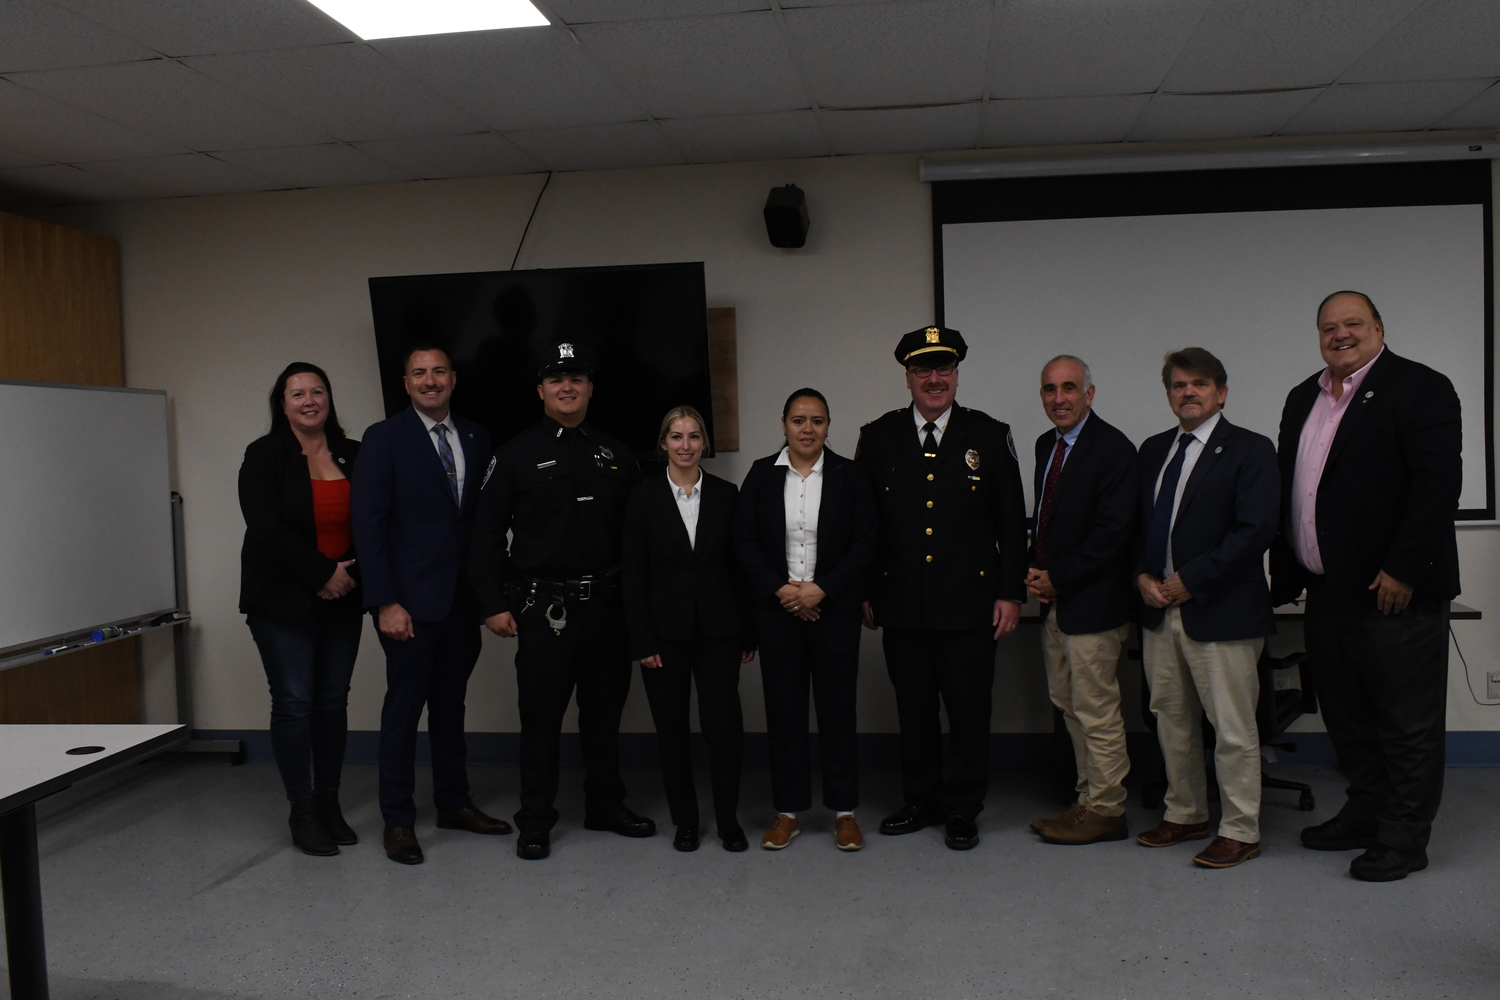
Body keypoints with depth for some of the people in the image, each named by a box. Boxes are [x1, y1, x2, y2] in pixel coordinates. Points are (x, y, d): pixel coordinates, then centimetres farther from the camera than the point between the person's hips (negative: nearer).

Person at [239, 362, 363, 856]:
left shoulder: (353, 456, 7)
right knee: (294, 701, -1)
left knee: (333, 700, 7)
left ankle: (329, 802, 18)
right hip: (284, 600, -3)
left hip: (341, 600, 4)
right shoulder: (264, 455, -3)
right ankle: (302, 810, 10)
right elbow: (266, 528, -12)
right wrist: (322, 573, -14)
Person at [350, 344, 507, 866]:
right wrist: (385, 602, -14)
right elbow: (368, 524, -9)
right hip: (411, 601, -4)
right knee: (404, 709, 3)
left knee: (450, 705, 15)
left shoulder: (475, 437, 9)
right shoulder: (385, 438, -4)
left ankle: (454, 803, 27)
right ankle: (398, 821, 15)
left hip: (463, 599, 5)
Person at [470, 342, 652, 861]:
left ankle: (606, 805, 28)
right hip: (544, 607, -3)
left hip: (608, 604, 4)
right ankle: (535, 821, 16)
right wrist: (493, 604, -7)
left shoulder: (615, 453, 10)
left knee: (605, 710, 13)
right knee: (541, 715, 2)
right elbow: (487, 533, -1)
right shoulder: (517, 454, 0)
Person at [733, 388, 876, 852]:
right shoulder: (761, 474, 4)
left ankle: (844, 810, 18)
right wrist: (781, 590, -10)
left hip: (834, 608, -1)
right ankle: (788, 810, 18)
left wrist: (821, 589, -13)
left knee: (837, 707, 4)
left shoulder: (849, 475, 1)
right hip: (776, 608, 1)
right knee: (783, 709, 6)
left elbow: (864, 544, -2)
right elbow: (745, 541, 2)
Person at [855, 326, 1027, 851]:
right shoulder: (877, 438, 6)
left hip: (970, 603, -1)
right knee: (913, 709, 11)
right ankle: (921, 801, 28)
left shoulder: (990, 436, 3)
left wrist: (1011, 593, -1)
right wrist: (864, 592, 5)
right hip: (902, 605, 1)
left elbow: (1011, 523, 3)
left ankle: (962, 809, 20)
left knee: (969, 710, 5)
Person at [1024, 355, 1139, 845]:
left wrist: (1058, 579, -14)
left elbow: (1112, 532, -19)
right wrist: (1036, 571, 3)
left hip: (1093, 602, -9)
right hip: (1055, 601, 9)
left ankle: (1105, 811, 12)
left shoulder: (1113, 448, -12)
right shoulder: (1046, 445, 14)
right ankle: (1089, 799, 26)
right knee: (1070, 707, 15)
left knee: (1097, 711, -1)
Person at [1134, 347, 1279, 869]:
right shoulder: (1153, 450, 14)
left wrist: (1190, 580, -16)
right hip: (1160, 609, 6)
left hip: (1221, 611, -6)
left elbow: (1255, 530, -15)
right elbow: (1138, 523, 18)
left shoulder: (1251, 450, -5)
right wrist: (1143, 576, 0)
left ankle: (1240, 831, 13)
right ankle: (1185, 814, 30)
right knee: (1171, 719, 15)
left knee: (1232, 727, 0)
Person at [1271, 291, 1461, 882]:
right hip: (1327, 592, 8)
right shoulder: (1303, 399, 15)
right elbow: (1288, 491, 17)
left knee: (1407, 721, 3)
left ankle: (1403, 839, 15)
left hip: (1394, 590, -8)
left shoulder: (1419, 388, -8)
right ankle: (1366, 813, 33)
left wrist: (1403, 570, -21)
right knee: (1346, 715, 18)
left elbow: (1439, 482, -17)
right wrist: (1285, 572, 13)